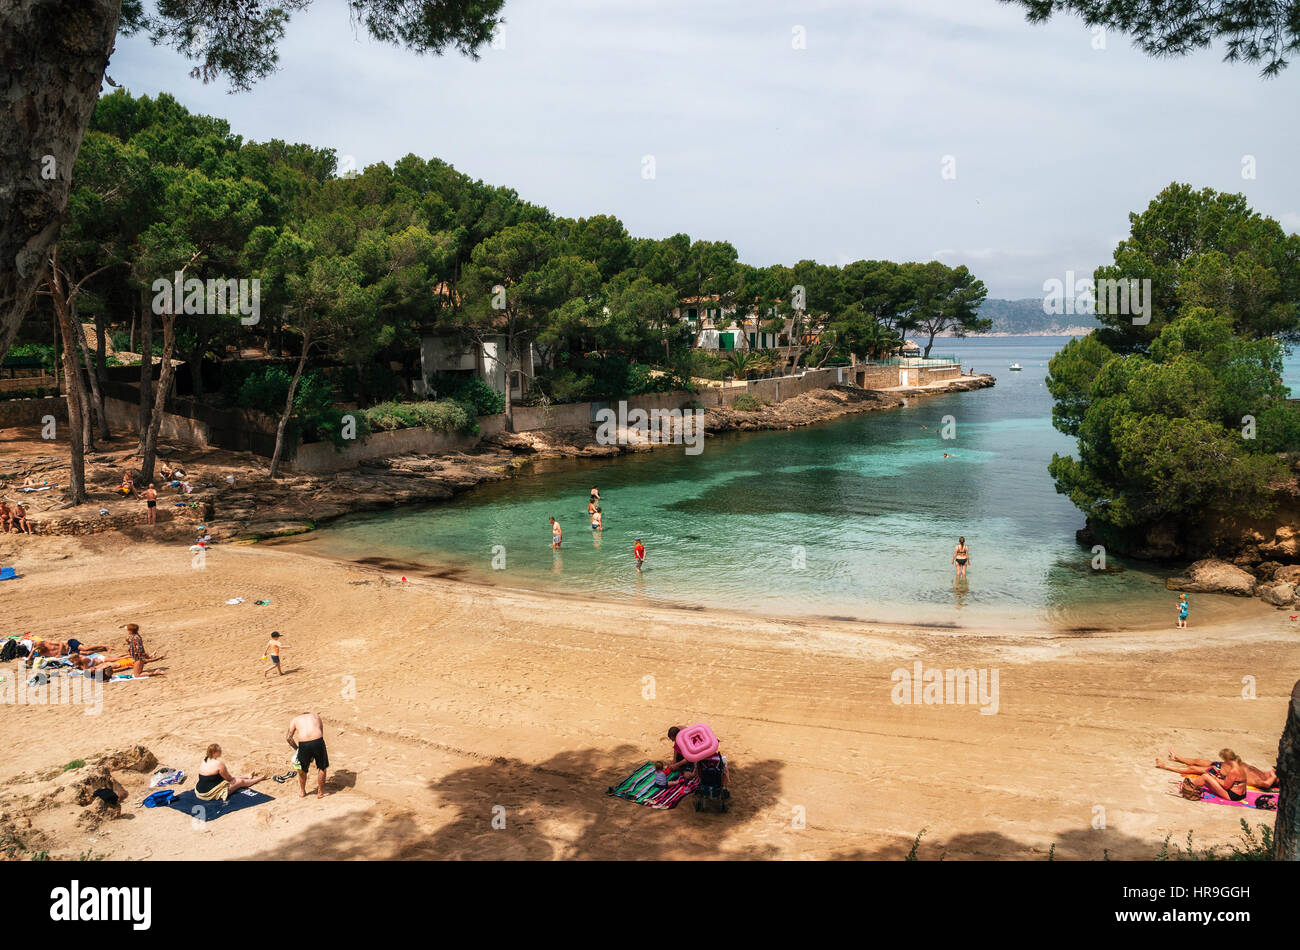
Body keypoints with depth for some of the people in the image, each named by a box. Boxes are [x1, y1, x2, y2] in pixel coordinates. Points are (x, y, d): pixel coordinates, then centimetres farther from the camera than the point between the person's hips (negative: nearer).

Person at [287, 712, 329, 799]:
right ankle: (320, 792, 28)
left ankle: (302, 792, 42)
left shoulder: (296, 719, 26)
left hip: (303, 744, 0)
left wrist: (296, 748, 34)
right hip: (318, 741, 0)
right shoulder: (316, 715, 28)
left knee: (302, 769, 24)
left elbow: (288, 737, 23)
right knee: (322, 768, 20)